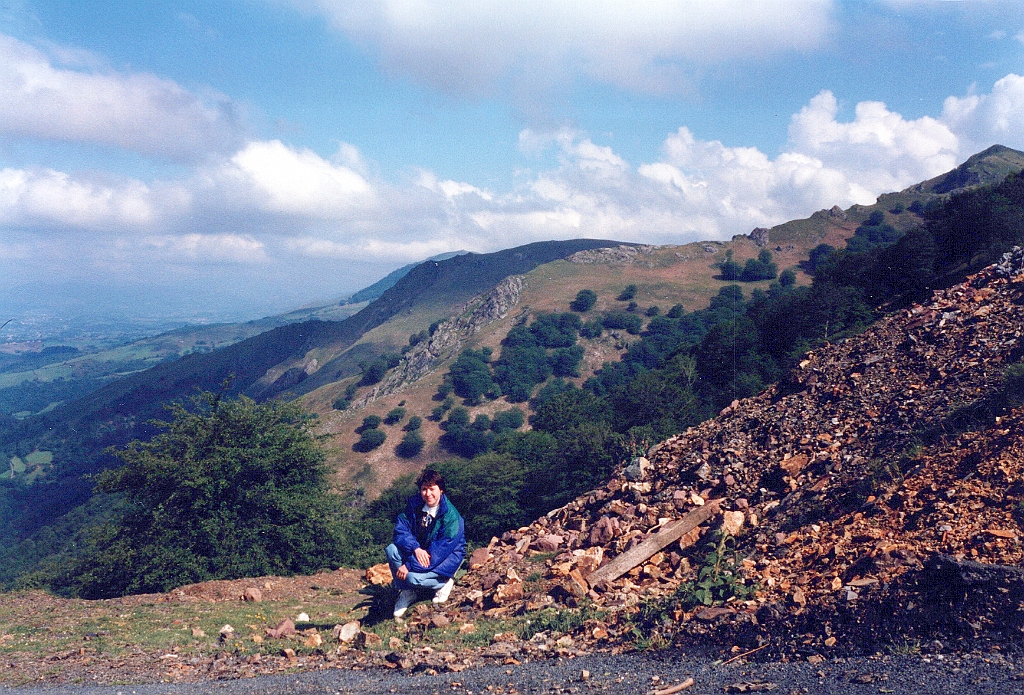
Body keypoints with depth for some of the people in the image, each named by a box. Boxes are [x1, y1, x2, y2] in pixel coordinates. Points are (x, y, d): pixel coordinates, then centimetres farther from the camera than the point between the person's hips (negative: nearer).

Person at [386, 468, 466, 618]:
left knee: (413, 577, -31)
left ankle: (444, 583, 1)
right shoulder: (414, 504, -7)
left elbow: (440, 550, -27)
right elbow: (400, 530, -12)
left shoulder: (450, 515, -24)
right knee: (392, 550, -21)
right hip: (419, 550, 6)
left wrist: (409, 565, -30)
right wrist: (416, 548, -32)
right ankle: (406, 592, -3)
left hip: (447, 557, -6)